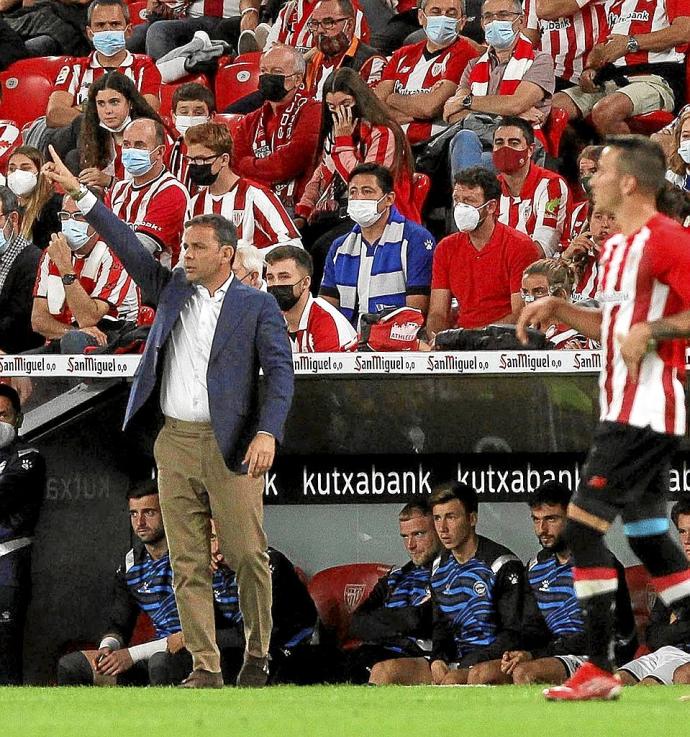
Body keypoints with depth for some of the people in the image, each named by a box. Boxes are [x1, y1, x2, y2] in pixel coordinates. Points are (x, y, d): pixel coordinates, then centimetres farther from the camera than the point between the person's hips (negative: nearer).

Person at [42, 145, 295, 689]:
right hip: (176, 442, 4)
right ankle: (205, 669, 3)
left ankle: (257, 655, 12)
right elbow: (128, 245, 11)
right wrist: (77, 192, 4)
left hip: (230, 446, -4)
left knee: (249, 556, -5)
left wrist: (268, 432, -20)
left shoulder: (257, 306, 1)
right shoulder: (172, 290, 13)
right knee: (188, 563, 1)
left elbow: (280, 371, -6)